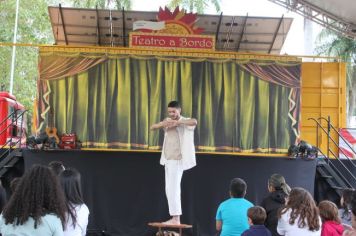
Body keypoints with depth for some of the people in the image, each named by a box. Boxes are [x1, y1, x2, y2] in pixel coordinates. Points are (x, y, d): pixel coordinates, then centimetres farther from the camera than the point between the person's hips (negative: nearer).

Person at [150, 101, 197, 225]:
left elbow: (194, 122, -29)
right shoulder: (167, 120, 11)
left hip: (177, 160, -8)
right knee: (171, 189, 9)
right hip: (168, 160, 8)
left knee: (172, 188, -10)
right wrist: (162, 124, -13)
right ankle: (175, 218, 15)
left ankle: (175, 218, -7)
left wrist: (178, 122, -37)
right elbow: (152, 127, 6)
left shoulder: (185, 122, -8)